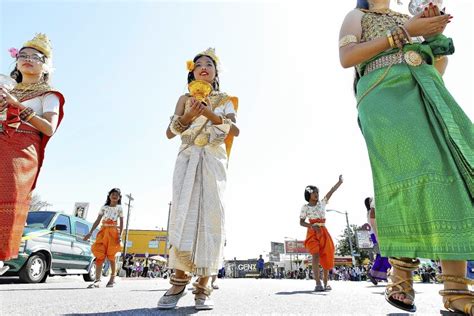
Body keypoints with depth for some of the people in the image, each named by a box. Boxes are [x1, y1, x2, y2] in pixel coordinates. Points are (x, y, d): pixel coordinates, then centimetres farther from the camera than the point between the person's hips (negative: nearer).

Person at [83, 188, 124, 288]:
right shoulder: (104, 207, 12)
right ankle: (97, 280, -5)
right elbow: (97, 221, 11)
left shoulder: (119, 208, 7)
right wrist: (90, 233, 2)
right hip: (103, 231, 2)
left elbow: (121, 223, 3)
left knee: (111, 256, 2)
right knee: (99, 255, -6)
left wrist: (120, 235, -9)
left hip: (113, 232, -2)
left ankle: (112, 279, 14)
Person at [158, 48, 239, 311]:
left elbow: (235, 130, 0)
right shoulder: (185, 99, 17)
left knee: (210, 216, -10)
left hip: (213, 160, -1)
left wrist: (212, 114, -15)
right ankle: (179, 279, 1)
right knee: (183, 214, -11)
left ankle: (203, 287, -5)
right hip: (187, 159, 1)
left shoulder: (224, 99, 15)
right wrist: (188, 116, -10)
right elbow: (170, 132, 8)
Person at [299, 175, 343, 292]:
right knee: (316, 256, -18)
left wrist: (340, 182, -13)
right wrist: (312, 226, -16)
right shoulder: (305, 207, 2)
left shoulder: (322, 203, 9)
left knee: (326, 257, 3)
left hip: (323, 232, 4)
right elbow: (301, 222, 2)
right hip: (312, 232, -3)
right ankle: (318, 283, -18)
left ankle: (325, 283, 16)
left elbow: (331, 191, -1)